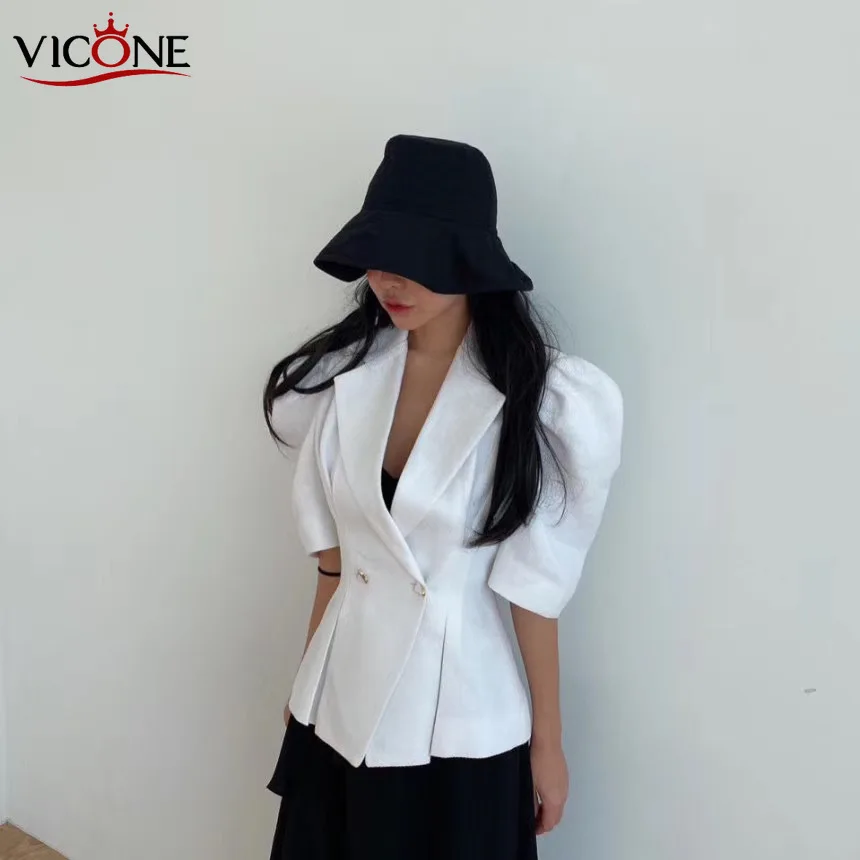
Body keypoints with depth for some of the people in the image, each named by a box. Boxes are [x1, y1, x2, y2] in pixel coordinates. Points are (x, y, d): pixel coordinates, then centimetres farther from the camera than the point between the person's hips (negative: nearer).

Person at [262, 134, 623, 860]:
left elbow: (532, 587, -12)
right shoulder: (346, 371, -3)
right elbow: (333, 552, 4)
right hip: (342, 700, 4)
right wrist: (308, 681, 9)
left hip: (459, 719, -4)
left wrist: (548, 742, -5)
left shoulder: (546, 399, -17)